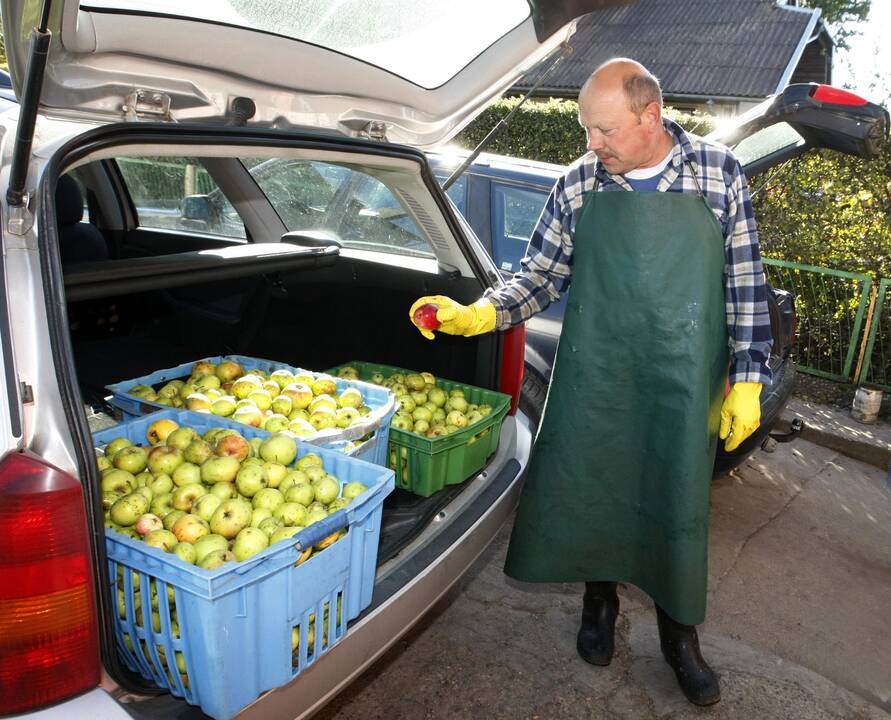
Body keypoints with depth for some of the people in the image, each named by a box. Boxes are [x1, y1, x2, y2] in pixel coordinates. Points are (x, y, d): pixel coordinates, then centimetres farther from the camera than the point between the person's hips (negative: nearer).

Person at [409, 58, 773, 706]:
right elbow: (541, 276, 4)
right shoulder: (578, 184, -1)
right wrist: (475, 315, -12)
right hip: (594, 379, 1)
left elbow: (745, 284, 0)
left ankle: (680, 634, 34)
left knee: (679, 503, 10)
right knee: (591, 489, 12)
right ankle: (600, 602, 40)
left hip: (684, 385, -1)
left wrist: (748, 381, -2)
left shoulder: (719, 172, -3)